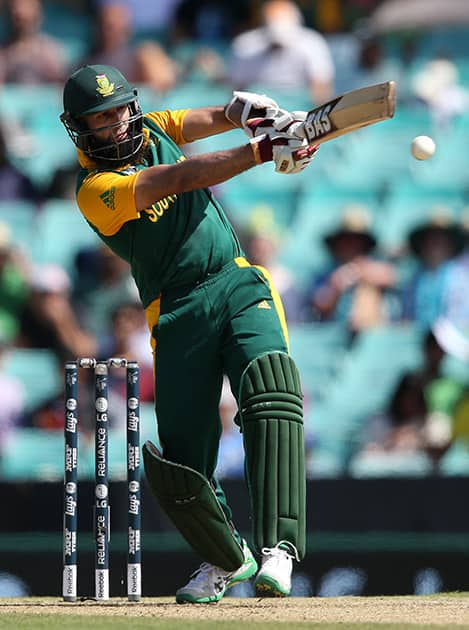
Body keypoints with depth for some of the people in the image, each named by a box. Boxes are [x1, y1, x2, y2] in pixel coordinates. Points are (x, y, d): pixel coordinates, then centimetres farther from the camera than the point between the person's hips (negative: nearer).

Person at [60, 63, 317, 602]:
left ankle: (277, 548, -32)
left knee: (271, 393, -25)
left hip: (240, 285, 3)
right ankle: (227, 560, 23)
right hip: (178, 312, -3)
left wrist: (252, 112, -19)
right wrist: (260, 151, -28)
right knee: (180, 458, -6)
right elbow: (182, 179, -20)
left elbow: (220, 117, 6)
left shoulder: (153, 130, 13)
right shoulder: (95, 188, -9)